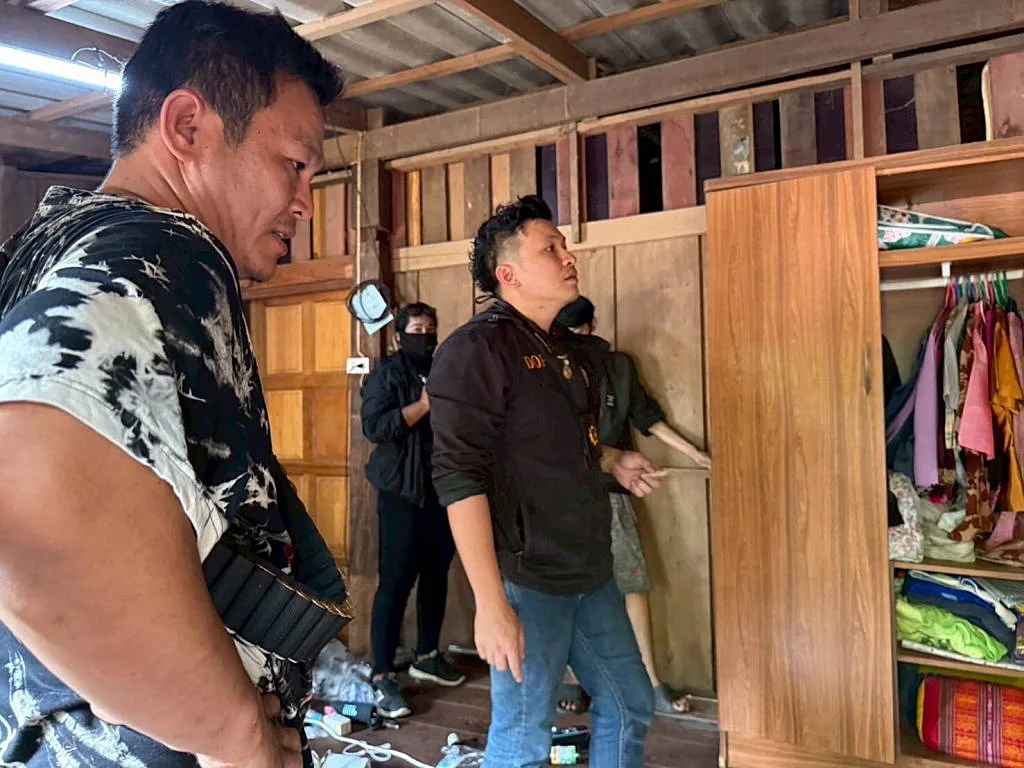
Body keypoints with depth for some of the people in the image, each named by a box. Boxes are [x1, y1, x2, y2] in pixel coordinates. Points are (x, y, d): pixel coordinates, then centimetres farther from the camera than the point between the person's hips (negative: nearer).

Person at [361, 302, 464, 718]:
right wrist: (423, 405, -21)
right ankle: (382, 676, 1)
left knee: (436, 575, 13)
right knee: (395, 582, -6)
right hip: (402, 493, -6)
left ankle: (427, 656, 28)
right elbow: (374, 426, -18)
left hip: (443, 490, 7)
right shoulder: (386, 376, -4)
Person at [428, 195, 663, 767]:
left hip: (591, 572, 8)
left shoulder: (574, 350, 11)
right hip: (526, 578, -8)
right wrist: (491, 604, -24)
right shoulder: (477, 349, -14)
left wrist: (612, 460, 4)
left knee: (631, 706, 20)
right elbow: (461, 480, -21)